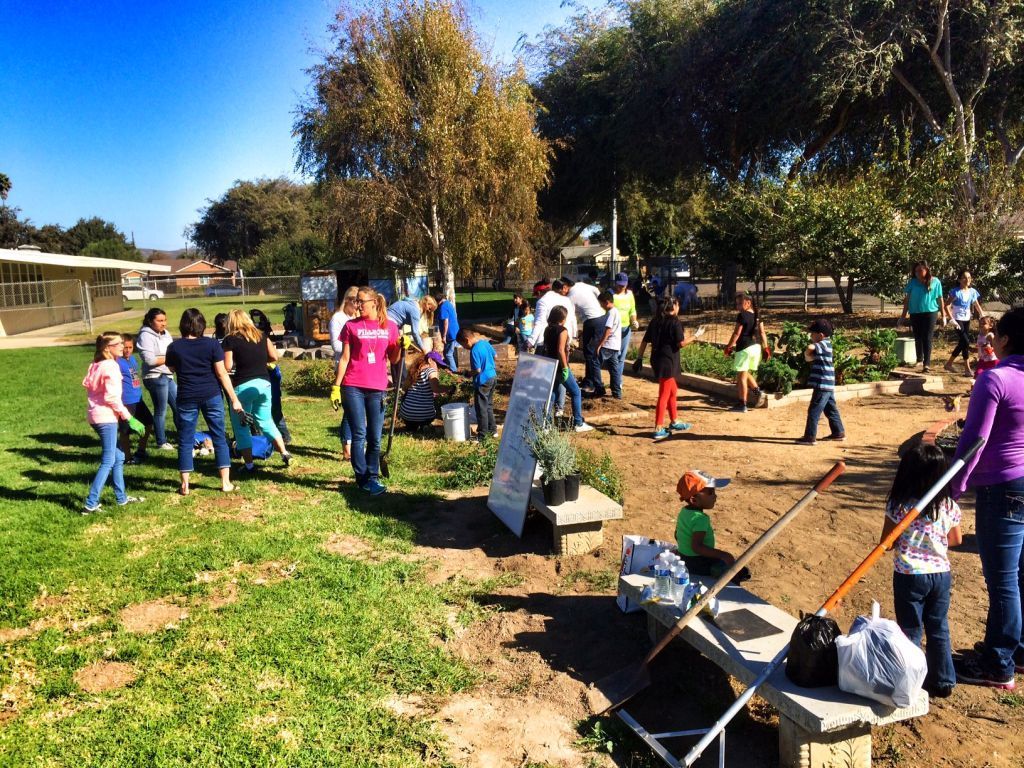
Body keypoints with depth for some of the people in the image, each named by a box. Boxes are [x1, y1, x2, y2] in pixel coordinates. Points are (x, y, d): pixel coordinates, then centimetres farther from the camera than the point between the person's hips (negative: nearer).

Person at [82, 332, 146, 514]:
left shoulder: (96, 365, 14)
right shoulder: (111, 366, -13)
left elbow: (87, 385, 13)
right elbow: (112, 396, -18)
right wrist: (128, 417, -14)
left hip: (96, 415, 10)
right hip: (106, 417, -10)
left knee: (118, 457, 17)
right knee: (108, 462, -6)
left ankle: (121, 498, 24)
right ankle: (90, 505, -7)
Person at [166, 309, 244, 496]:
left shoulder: (174, 347, -4)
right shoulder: (212, 344, -7)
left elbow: (172, 368, 14)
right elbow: (222, 373, -8)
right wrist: (234, 399, -5)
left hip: (187, 398, 0)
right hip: (211, 396, 0)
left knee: (185, 441, 9)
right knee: (220, 438, 8)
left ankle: (185, 485, 12)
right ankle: (226, 482, 9)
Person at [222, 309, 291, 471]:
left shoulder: (230, 340, -5)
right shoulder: (261, 335, 8)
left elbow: (227, 367, -10)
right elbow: (274, 357, 6)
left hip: (243, 386, -5)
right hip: (264, 383, 5)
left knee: (241, 426, 10)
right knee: (266, 420, 21)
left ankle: (249, 464, 10)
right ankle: (285, 453, 12)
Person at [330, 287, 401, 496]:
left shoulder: (390, 326, 6)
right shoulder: (351, 326, 3)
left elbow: (393, 359, 9)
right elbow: (344, 358, 3)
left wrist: (400, 345, -10)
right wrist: (336, 387, -2)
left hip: (377, 388, 2)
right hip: (353, 387, -2)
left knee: (375, 438, 6)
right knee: (359, 435, -3)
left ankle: (373, 477, 16)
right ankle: (363, 479, 4)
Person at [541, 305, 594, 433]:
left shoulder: (548, 329, 8)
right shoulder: (562, 330, -14)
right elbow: (561, 350, -22)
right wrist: (565, 368, -20)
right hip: (559, 367, -8)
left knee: (552, 394, 15)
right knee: (576, 392, 4)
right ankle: (578, 423, 4)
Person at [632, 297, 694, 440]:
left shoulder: (655, 321, 9)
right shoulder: (675, 322, -11)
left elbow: (645, 341, 8)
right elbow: (681, 343, -13)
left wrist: (639, 358, 11)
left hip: (656, 360, 8)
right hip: (668, 362, -8)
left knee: (673, 391, 22)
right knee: (664, 395, -2)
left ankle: (674, 422, 32)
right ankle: (658, 429, 0)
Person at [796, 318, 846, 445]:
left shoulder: (823, 344, -15)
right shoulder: (826, 344, 14)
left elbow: (810, 347, -36)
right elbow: (811, 356, 13)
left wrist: (807, 354, -16)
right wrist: (809, 356, -9)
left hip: (822, 385, -10)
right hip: (828, 384, 10)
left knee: (814, 411, -5)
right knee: (831, 410, 18)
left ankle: (810, 437, -3)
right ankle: (839, 433, 26)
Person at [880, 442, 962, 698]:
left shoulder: (898, 505, -16)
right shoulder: (949, 507, -6)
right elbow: (956, 540, 8)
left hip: (908, 576, -3)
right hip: (940, 574, 3)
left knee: (910, 630, 9)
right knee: (939, 630, 17)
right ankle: (943, 681, 27)